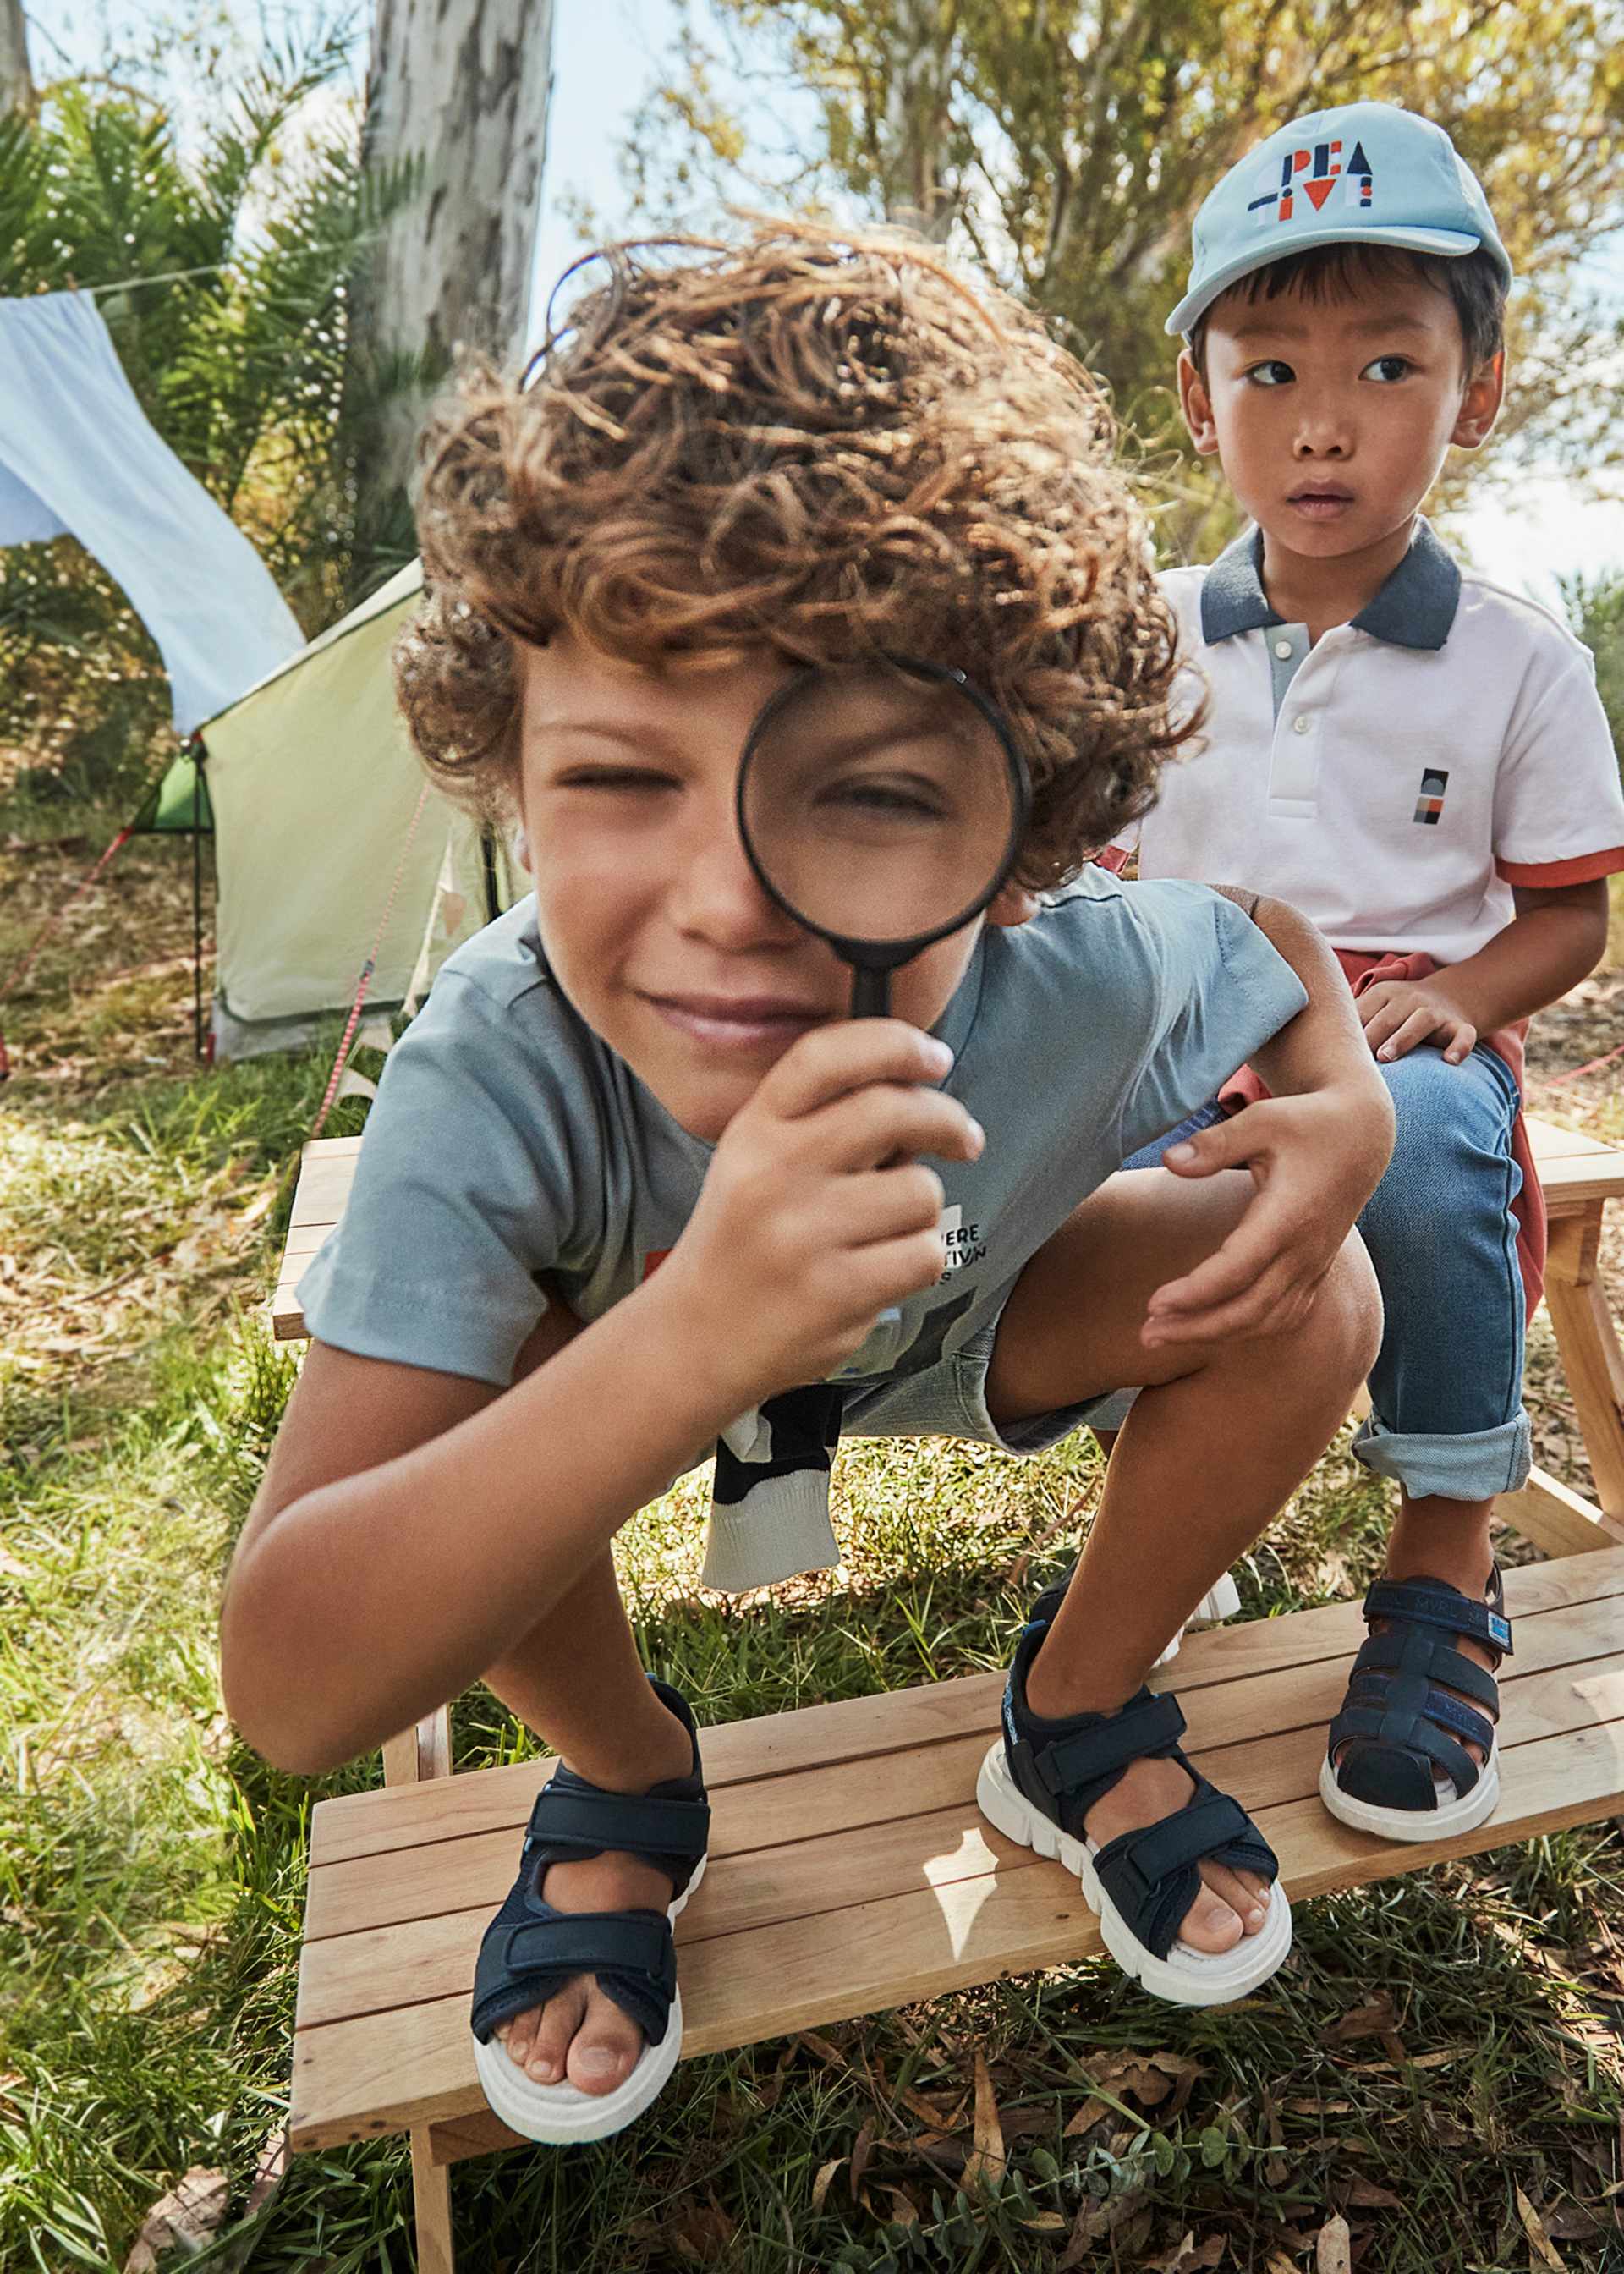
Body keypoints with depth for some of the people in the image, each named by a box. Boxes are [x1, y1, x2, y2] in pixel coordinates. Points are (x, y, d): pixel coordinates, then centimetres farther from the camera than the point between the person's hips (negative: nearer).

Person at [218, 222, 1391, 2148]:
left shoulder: (1091, 977, -32)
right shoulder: (502, 1064, -40)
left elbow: (1274, 927, -4)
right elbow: (287, 1692, -44)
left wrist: (1346, 1108, -28)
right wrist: (692, 1335, -60)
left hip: (967, 1321, 2)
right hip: (629, 1345, -1)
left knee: (1305, 1299, -19)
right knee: (459, 1401, -32)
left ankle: (1082, 1713, 10)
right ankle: (623, 1781, 3)